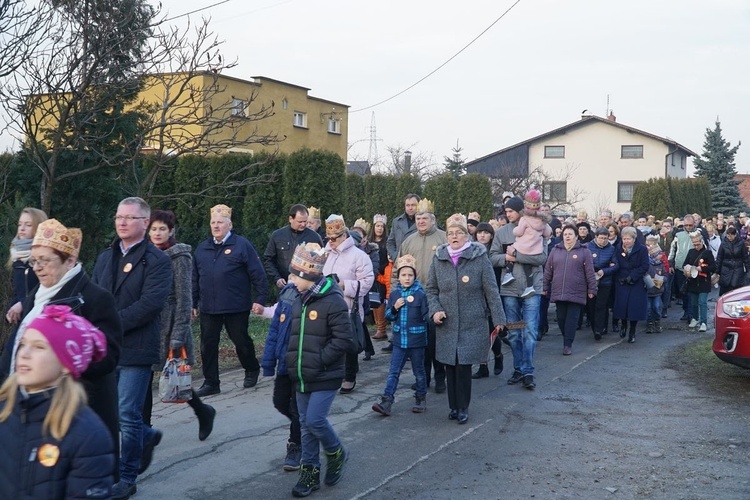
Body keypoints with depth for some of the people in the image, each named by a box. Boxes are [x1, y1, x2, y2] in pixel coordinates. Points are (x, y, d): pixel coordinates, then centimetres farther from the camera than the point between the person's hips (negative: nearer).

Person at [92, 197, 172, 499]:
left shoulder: (156, 260, -7)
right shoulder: (105, 258, 14)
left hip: (136, 348, -6)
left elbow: (150, 303, -17)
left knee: (127, 414, -2)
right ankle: (145, 437, 40)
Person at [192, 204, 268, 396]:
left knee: (241, 341, 7)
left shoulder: (242, 245, -4)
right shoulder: (202, 248, 12)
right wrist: (194, 303, 15)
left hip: (236, 307, -4)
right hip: (208, 308, 5)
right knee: (208, 345, 4)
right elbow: (195, 278, 17)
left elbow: (257, 274, -6)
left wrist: (259, 298, -11)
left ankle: (252, 370, 32)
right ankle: (211, 383, 14)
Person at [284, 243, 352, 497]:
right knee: (306, 424, 11)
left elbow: (343, 339, -18)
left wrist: (320, 360, -18)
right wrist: (292, 360, 7)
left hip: (325, 377, -7)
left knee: (315, 420, -11)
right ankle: (310, 471, 22)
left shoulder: (333, 301, -16)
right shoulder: (299, 301, 9)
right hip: (302, 377, 7)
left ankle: (336, 454, 17)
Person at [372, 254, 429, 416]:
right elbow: (389, 316, 7)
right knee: (393, 372, 1)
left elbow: (426, 316, -9)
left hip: (417, 340, -3)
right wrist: (394, 308, -9)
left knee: (419, 372, 12)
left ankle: (421, 399, 27)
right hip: (399, 339, 3)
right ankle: (386, 402, 0)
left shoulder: (420, 294, -8)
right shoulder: (394, 294, 3)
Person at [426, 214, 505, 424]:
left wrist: (498, 318, -4)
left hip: (472, 324, -3)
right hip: (447, 324, 3)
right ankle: (454, 406, 21)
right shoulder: (439, 258, 3)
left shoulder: (479, 257, -5)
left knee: (464, 365, -5)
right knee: (450, 365, 6)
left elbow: (491, 290, -3)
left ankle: (463, 408, 11)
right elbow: (431, 289, 12)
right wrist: (435, 310, -4)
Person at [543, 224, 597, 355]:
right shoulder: (555, 250, 10)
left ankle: (568, 344, 1)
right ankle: (567, 338, 23)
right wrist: (545, 287, 11)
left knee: (572, 319, -3)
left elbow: (590, 272, 1)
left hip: (576, 293, -3)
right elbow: (548, 270, 13)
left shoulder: (584, 251, 2)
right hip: (558, 292, 3)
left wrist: (592, 289, -2)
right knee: (561, 318, 6)